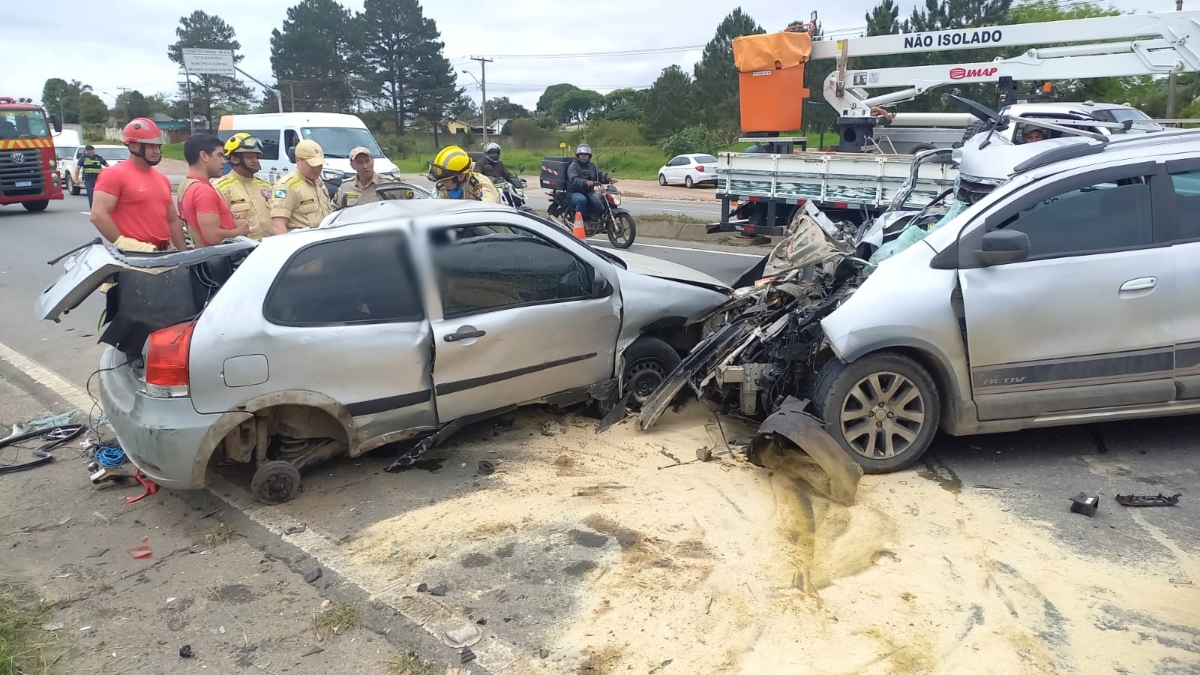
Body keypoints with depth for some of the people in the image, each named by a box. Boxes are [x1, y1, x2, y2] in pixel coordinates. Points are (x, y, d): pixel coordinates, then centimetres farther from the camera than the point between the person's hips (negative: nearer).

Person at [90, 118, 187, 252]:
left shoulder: (162, 179, 17)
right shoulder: (115, 174, -6)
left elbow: (173, 221, 22)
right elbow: (98, 215, -16)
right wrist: (123, 243, -20)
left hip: (163, 254, 8)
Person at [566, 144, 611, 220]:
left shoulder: (592, 166, 17)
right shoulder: (573, 166, -7)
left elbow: (600, 175, 11)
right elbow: (573, 179, -24)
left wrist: (609, 179, -13)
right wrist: (586, 182, -42)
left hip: (589, 192, 6)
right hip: (575, 193, -6)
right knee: (582, 200, -39)